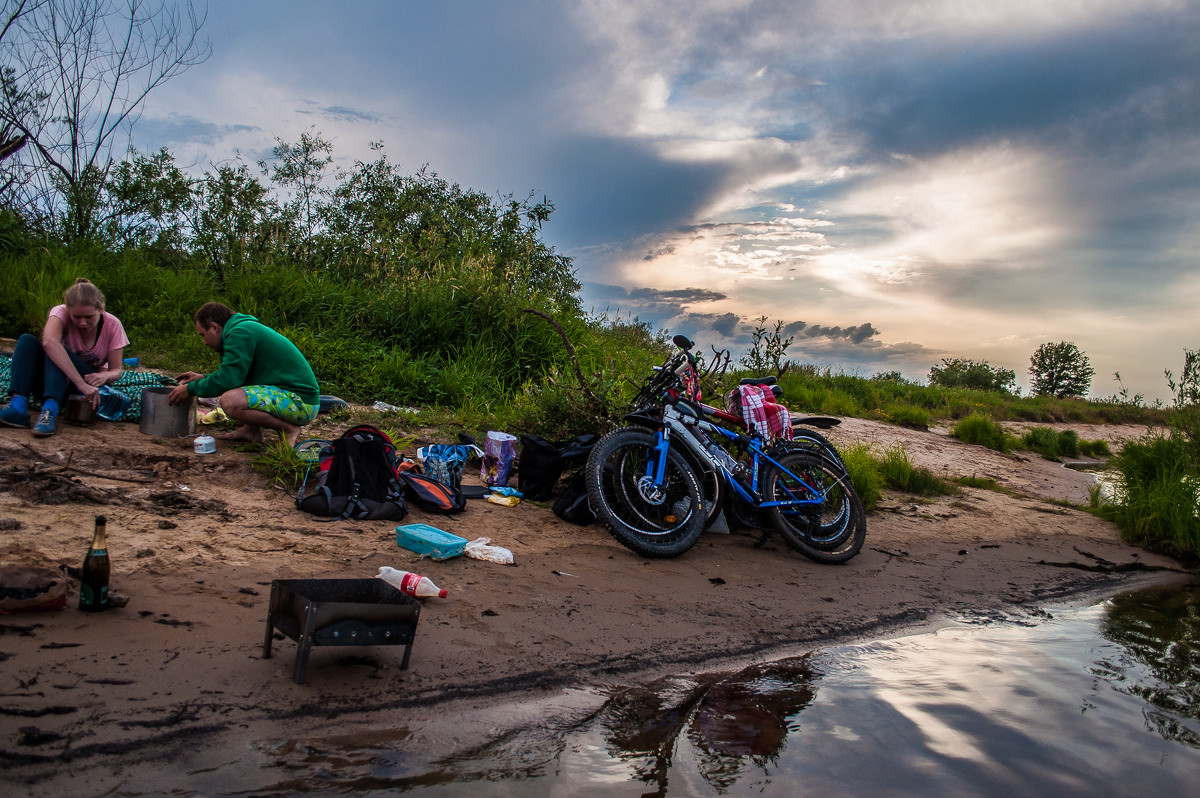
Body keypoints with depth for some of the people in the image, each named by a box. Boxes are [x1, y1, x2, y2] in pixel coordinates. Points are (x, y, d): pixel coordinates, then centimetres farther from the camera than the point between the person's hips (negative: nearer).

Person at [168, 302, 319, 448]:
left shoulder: (240, 333, -12)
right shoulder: (247, 327, 20)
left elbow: (227, 381, -17)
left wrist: (191, 389, -3)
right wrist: (203, 378, 28)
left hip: (301, 404, -11)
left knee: (229, 401, -28)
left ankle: (289, 428, -12)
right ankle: (251, 430, 10)